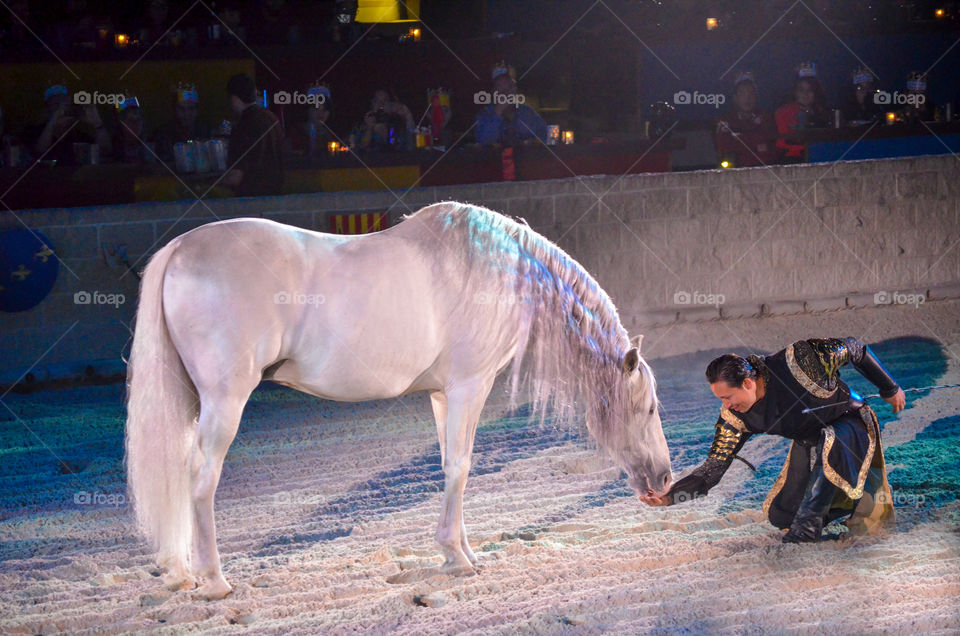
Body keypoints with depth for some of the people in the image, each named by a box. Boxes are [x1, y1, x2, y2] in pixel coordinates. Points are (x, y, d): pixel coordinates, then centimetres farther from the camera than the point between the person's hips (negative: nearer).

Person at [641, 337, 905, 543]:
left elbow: (854, 349, -19)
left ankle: (807, 528, -25)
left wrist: (890, 389, -6)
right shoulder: (735, 417, -19)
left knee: (827, 445, -40)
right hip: (809, 443, 6)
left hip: (850, 424, -5)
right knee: (780, 516, 3)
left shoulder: (797, 362, -34)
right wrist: (671, 494, -31)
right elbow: (715, 466, -15)